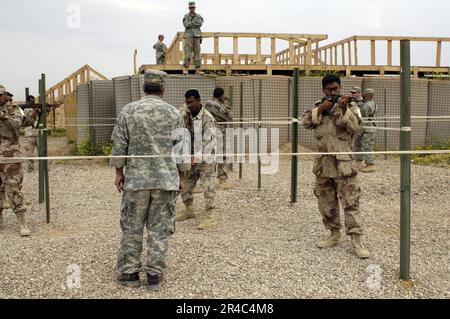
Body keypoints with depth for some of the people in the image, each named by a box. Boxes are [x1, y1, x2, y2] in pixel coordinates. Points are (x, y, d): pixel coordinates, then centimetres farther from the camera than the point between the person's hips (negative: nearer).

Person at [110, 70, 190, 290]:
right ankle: (155, 275, 10)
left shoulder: (128, 111, 1)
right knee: (160, 228, 6)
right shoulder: (173, 113, 0)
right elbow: (181, 148, 1)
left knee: (132, 227, 10)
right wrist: (181, 177, 9)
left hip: (136, 179, 1)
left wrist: (119, 172, 12)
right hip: (166, 180, 0)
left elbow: (119, 145, 2)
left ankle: (128, 272, 17)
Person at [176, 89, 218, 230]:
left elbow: (209, 142, -21)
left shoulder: (208, 119, -18)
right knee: (184, 186, 16)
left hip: (205, 160, -7)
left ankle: (210, 218, -1)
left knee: (208, 189, -6)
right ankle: (189, 210, 36)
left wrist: (197, 157, -30)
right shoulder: (186, 113, 2)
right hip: (191, 158, 7)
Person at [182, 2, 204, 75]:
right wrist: (195, 22, -6)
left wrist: (191, 23, -6)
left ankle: (197, 70, 1)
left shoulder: (199, 16, 11)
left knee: (197, 53, 1)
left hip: (197, 36, 2)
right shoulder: (186, 16, 6)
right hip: (189, 36, -2)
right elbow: (186, 25, -11)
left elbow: (200, 24, -7)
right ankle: (186, 69, -9)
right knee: (188, 53, -10)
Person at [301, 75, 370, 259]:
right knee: (326, 203, 12)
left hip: (343, 163, -4)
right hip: (322, 163, 5)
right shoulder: (317, 106, 12)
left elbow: (355, 127, -12)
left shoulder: (350, 106, 1)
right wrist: (320, 109, -14)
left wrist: (344, 109, -24)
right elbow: (305, 122, -2)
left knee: (351, 202, -6)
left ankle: (356, 242, -4)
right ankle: (334, 235, 25)